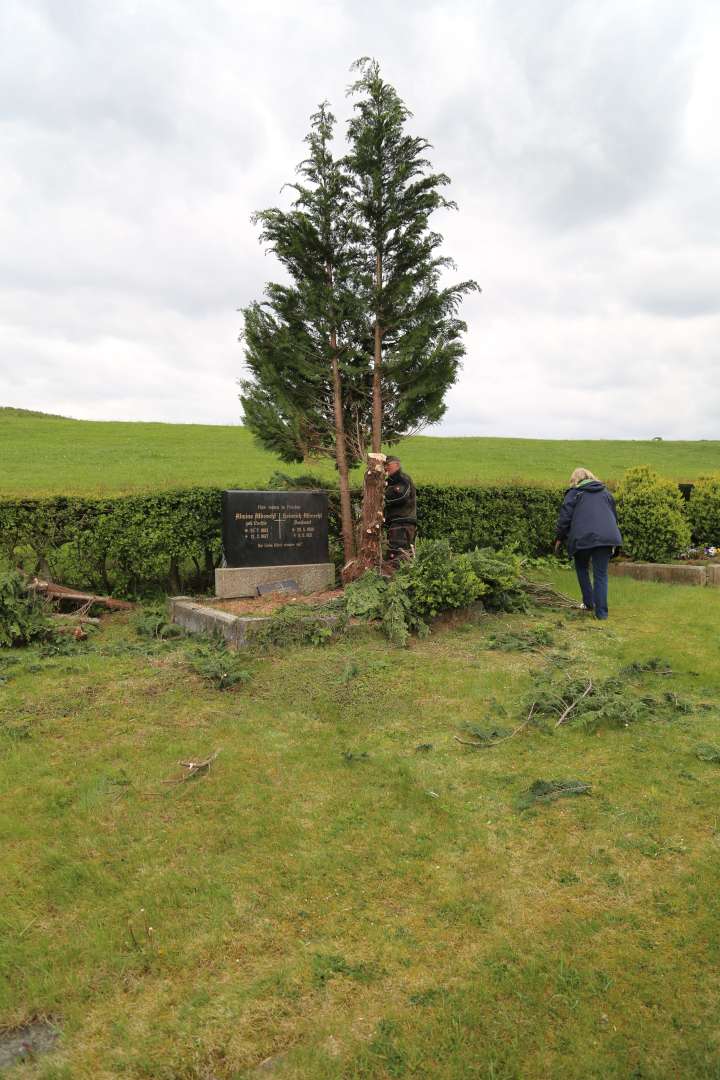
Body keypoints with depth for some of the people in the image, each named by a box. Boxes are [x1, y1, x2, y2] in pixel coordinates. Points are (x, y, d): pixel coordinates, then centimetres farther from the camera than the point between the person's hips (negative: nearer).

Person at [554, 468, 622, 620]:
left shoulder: (574, 493, 10)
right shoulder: (605, 492, 23)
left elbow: (564, 517, 2)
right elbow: (614, 515, 26)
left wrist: (559, 538, 10)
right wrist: (612, 542, 31)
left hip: (583, 537, -3)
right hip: (606, 537, 3)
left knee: (581, 568, 20)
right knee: (601, 574, 5)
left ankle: (589, 603, 16)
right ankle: (601, 612, 0)